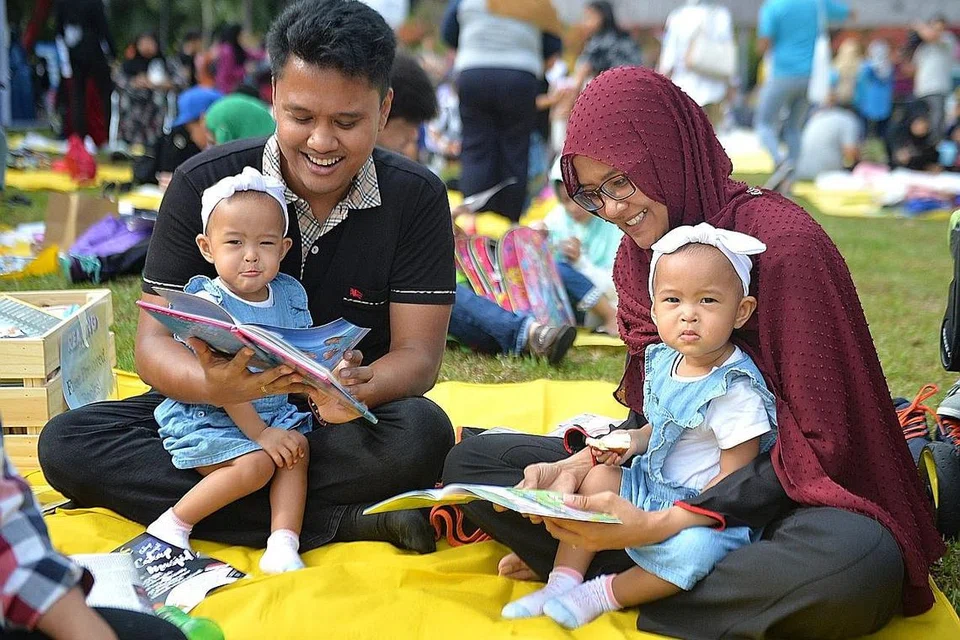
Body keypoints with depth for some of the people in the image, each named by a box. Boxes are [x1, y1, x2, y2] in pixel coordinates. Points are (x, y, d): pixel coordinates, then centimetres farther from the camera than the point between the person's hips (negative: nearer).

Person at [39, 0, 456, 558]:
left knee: (423, 434, -34)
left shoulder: (417, 198, -9)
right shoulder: (205, 182, -10)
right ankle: (343, 522, -28)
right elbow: (155, 341, -13)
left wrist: (361, 389, -37)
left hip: (347, 419, -2)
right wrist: (213, 385, -38)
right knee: (64, 444, -24)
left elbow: (419, 354, -12)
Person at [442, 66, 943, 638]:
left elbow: (819, 441, -20)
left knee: (858, 564, -41)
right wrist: (579, 465, -14)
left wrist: (660, 525, -28)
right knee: (471, 461, -3)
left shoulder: (786, 244, -19)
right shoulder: (636, 257, 3)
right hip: (674, 469, 6)